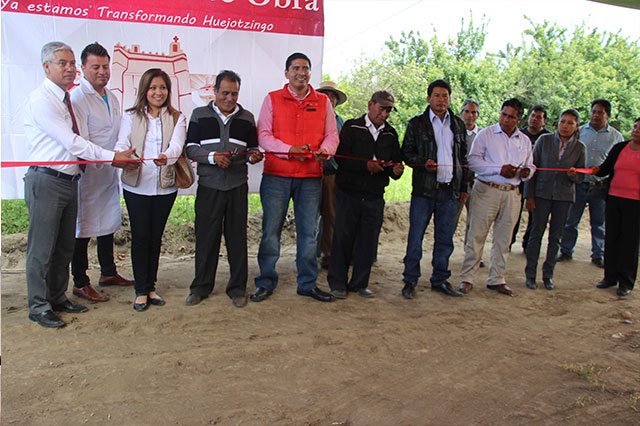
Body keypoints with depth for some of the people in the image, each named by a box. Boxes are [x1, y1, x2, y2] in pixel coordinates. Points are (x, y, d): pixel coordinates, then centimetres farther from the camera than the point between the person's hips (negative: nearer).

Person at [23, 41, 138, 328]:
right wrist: (113, 158, -17)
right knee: (42, 248, 2)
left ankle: (58, 298, 31)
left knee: (65, 245, 16)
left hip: (70, 180, 9)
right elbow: (71, 142, -19)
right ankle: (39, 307, 15)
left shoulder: (66, 99, 15)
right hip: (46, 181, -9)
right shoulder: (41, 100, -13)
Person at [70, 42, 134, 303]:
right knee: (84, 228, -1)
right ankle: (80, 283, 11)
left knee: (108, 223, 17)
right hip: (88, 173, -8)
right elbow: (81, 142, -18)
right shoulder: (77, 98, -11)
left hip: (109, 172, 8)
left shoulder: (111, 98, 14)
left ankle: (108, 273, 32)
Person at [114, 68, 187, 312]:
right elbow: (122, 143, -5)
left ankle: (151, 288, 21)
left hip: (165, 187, 1)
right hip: (136, 186, -1)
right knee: (140, 237, 0)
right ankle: (141, 291, 11)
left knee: (156, 237, 9)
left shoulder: (177, 118, 7)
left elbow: (177, 144, -11)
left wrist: (166, 157, -34)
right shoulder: (131, 116, 7)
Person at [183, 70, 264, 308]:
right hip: (209, 185, -1)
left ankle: (237, 288, 15)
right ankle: (201, 287, 17)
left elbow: (252, 149, 15)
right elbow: (190, 147, 3)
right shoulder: (199, 115, 9)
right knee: (206, 236, 2)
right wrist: (212, 157, -14)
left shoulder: (246, 118, 13)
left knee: (237, 236, 4)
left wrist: (253, 156, -9)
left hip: (238, 186, 1)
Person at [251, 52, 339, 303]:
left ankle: (308, 284, 19)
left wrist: (325, 151, -12)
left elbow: (331, 134, 10)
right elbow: (263, 134, 0)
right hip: (277, 174, -1)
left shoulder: (323, 102, 12)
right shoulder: (272, 99, 6)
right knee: (271, 230, 3)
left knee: (308, 231, 7)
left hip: (311, 177, 2)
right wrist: (289, 149, -15)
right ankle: (266, 282, 17)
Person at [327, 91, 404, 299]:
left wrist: (396, 170, -9)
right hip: (349, 193, -3)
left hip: (375, 197, 4)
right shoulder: (351, 127, 2)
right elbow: (341, 157, -9)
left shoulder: (391, 134, 14)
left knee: (368, 242, 6)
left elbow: (396, 162, 14)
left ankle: (360, 283, 20)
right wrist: (366, 165, -20)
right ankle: (338, 283, 14)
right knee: (343, 238, 1)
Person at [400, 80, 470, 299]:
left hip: (450, 191, 3)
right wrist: (424, 163, -16)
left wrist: (464, 187, 14)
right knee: (416, 236, -2)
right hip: (424, 190, -3)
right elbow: (406, 153, 3)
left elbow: (463, 157, 18)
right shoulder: (416, 123, 5)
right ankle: (410, 280, 9)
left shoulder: (458, 125, 16)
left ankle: (440, 279, 20)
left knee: (445, 238, 7)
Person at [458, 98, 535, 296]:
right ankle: (467, 278, 5)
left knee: (503, 239, 8)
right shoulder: (485, 134, 1)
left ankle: (496, 279, 20)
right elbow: (473, 160, -7)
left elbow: (530, 166, 21)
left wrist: (526, 172, -3)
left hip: (511, 194, 4)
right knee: (476, 236, -4)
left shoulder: (525, 140, 16)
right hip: (487, 191, -4)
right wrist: (499, 169, -15)